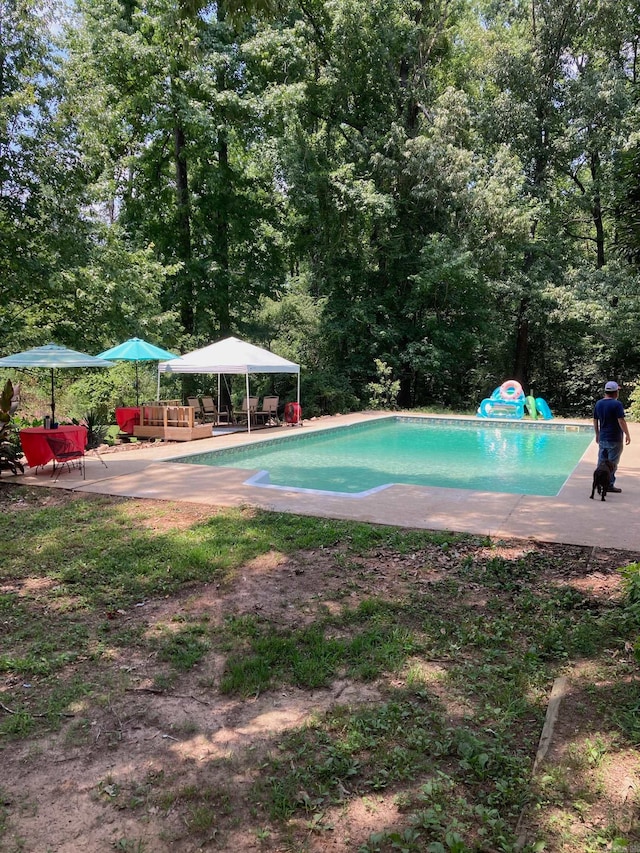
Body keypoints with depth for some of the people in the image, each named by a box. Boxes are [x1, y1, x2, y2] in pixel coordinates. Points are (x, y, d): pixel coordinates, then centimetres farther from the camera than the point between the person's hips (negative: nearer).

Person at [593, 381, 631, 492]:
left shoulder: (598, 404, 6)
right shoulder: (617, 404, -15)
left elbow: (595, 420, 12)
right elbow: (621, 421, -18)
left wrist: (597, 434, 21)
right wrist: (627, 434, -9)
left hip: (602, 438, 6)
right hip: (615, 439, -6)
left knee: (601, 462, 12)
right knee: (612, 463, 2)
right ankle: (609, 485, 6)